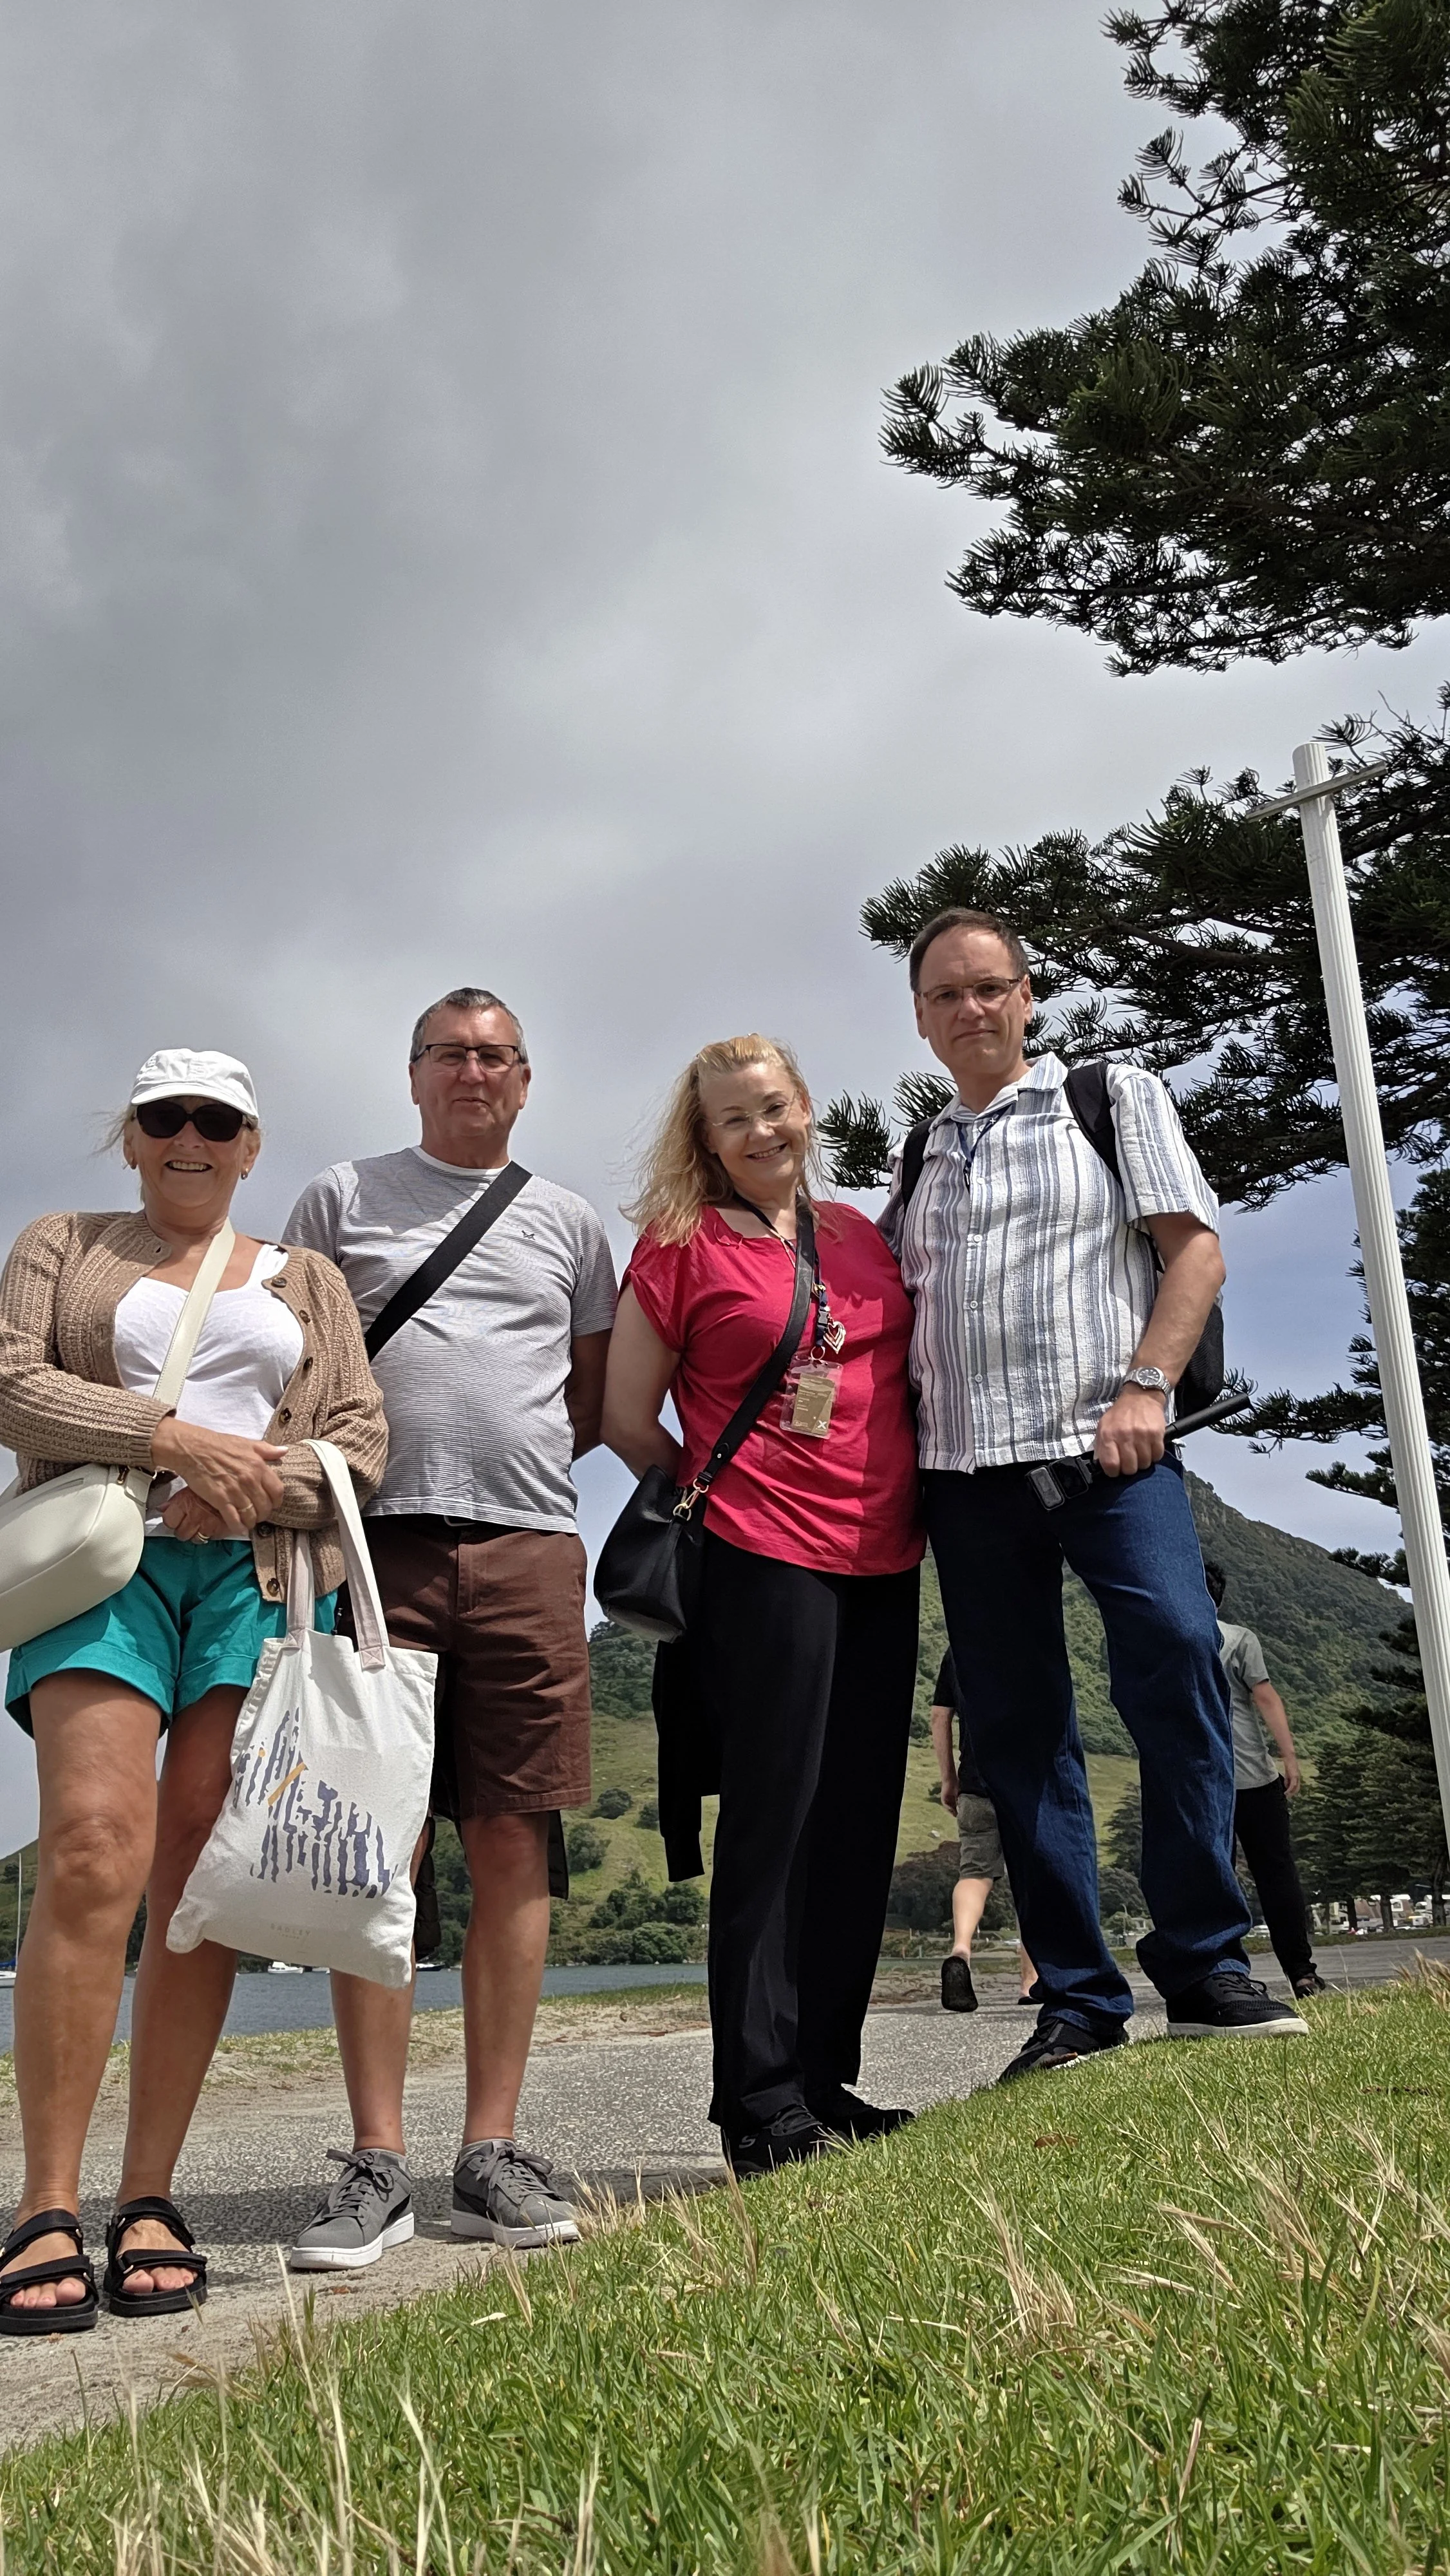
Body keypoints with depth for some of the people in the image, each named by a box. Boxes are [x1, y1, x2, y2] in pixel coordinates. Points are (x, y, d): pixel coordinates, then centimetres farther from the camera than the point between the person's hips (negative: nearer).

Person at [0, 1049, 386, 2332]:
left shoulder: (307, 1280, 22)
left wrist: (261, 1480, -8)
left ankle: (150, 2200, 2)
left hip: (260, 1571, 2)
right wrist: (174, 1438, -10)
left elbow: (363, 1436, 12)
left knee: (199, 1878, -5)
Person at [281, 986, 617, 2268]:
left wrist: (514, 1455, 6)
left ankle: (494, 2151, 8)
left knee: (515, 1846, 1)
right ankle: (376, 2163, 2)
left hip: (529, 1549, 2)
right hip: (378, 1541, -1)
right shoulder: (340, 1199, 15)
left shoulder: (567, 1222, 19)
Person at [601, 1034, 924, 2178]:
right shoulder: (681, 1243, -1)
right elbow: (628, 1416, 1)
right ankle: (761, 2101, 5)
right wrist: (719, 1495, 6)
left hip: (882, 1561, 6)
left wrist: (921, 1501, 14)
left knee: (860, 1827, 8)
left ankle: (826, 2077, 19)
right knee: (773, 1824, -4)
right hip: (763, 1560, -6)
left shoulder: (859, 1234, 15)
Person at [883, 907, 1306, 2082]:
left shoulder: (1115, 1095, 11)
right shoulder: (917, 1161, 21)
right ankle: (1078, 1999, 11)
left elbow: (1195, 1247, 2)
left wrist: (1145, 1386, -12)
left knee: (1177, 1656, -21)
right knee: (1019, 1729, 3)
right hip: (967, 1475, 4)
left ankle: (1205, 1965, -6)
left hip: (1107, 1452, -3)